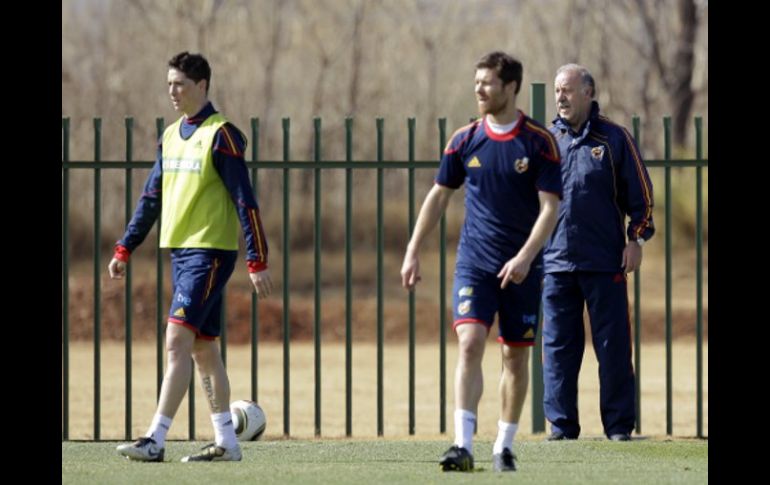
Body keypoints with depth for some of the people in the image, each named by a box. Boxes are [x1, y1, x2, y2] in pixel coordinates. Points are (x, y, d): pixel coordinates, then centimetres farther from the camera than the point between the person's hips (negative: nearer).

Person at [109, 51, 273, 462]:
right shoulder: (171, 136, 13)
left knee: (178, 340, -14)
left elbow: (245, 201, -13)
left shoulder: (221, 135, -11)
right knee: (203, 347, 9)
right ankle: (226, 443, 15)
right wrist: (124, 249, 14)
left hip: (210, 252, -8)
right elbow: (151, 198, 19)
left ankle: (156, 440, -16)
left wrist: (257, 262, -16)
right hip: (180, 251, 8)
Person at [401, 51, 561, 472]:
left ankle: (504, 446, 20)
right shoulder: (465, 139, 3)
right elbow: (439, 196, 12)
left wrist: (525, 257, -21)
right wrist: (413, 252, 8)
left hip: (521, 268, -1)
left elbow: (550, 206, -8)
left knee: (516, 357, 7)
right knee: (470, 344, -16)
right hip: (474, 263, 1)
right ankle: (463, 446, -23)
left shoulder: (539, 142, -5)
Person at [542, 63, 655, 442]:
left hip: (605, 262, -2)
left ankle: (619, 425, 4)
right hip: (556, 262, 2)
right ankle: (561, 425, 7)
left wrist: (636, 239, -2)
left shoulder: (614, 139, 4)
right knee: (558, 346, 2)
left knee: (613, 345, -1)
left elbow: (640, 193, 6)